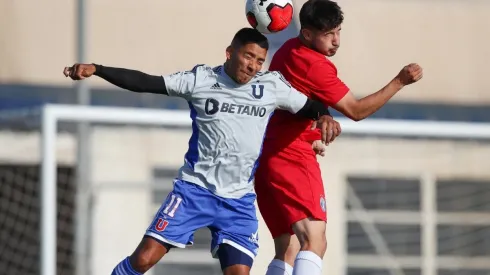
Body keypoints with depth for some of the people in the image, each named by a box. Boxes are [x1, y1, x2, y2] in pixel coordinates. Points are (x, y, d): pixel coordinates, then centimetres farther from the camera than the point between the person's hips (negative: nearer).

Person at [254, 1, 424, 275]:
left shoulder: (289, 50, 15)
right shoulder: (314, 65, -15)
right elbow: (356, 110, -13)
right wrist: (399, 82, -12)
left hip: (267, 158, 10)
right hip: (293, 159, -10)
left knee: (288, 250, 13)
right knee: (315, 242, -22)